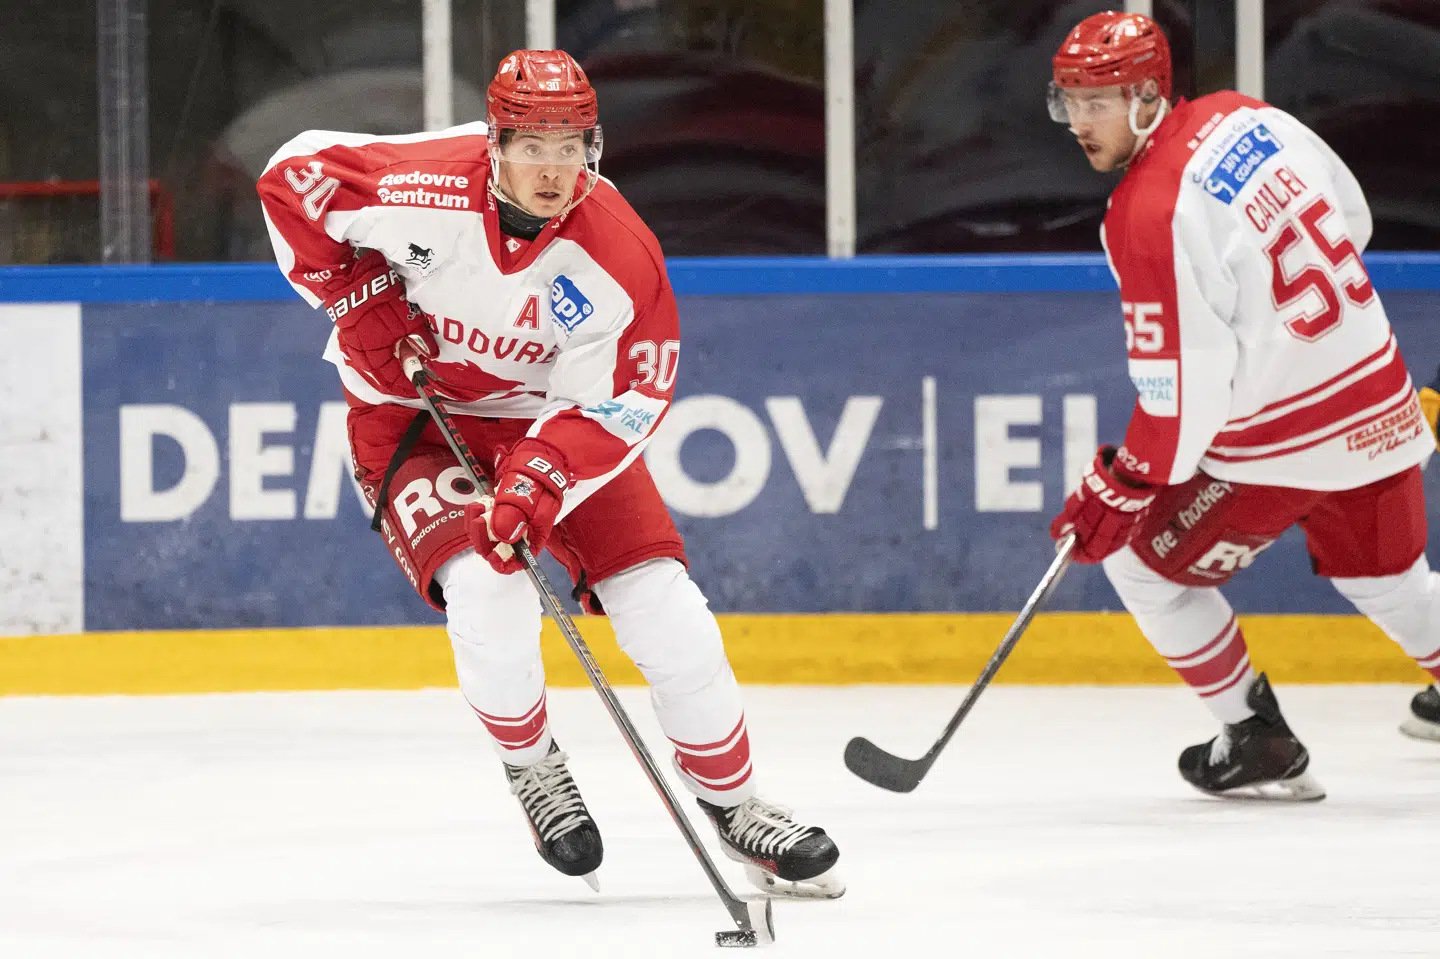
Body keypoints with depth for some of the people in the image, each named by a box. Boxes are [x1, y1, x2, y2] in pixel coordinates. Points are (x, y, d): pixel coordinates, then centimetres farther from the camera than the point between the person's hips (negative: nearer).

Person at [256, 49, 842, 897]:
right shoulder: (425, 188, -27)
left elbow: (620, 400, -19)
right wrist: (360, 296, -17)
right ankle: (530, 764, 2)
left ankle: (733, 802, 11)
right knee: (485, 589, -26)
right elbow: (294, 176, -14)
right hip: (410, 408, -2)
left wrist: (542, 475, -34)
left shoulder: (620, 256, -23)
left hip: (550, 413, 2)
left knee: (663, 606, -7)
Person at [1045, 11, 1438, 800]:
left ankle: (1259, 744, 13)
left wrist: (1120, 490, -13)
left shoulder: (1149, 217, -23)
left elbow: (1183, 386, -23)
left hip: (1282, 436, -8)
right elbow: (1349, 216, 14)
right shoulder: (1241, 117, 0)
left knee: (1144, 562, 8)